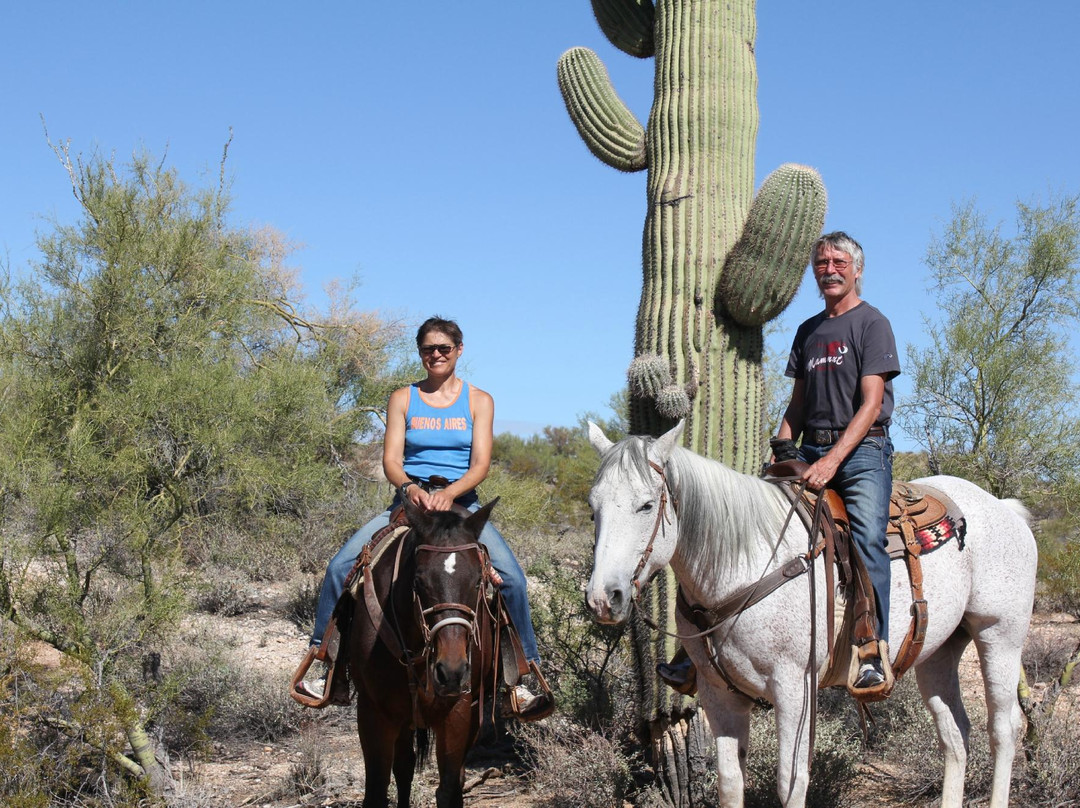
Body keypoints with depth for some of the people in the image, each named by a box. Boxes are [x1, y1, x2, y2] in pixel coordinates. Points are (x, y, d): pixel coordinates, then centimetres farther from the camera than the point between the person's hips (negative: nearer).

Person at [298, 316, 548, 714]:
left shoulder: (478, 401, 6)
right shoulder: (403, 399, 9)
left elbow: (480, 465, -3)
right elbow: (391, 460, 0)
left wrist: (448, 493, -22)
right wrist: (410, 487, -22)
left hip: (461, 503, -1)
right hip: (410, 500, 1)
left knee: (512, 577, -22)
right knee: (340, 566, -17)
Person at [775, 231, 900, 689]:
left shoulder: (873, 324, 1)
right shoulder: (808, 331, 21)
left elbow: (871, 403, -9)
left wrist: (833, 460, -19)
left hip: (862, 450, -6)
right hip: (811, 450, 6)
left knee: (868, 536, -26)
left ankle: (871, 654, -28)